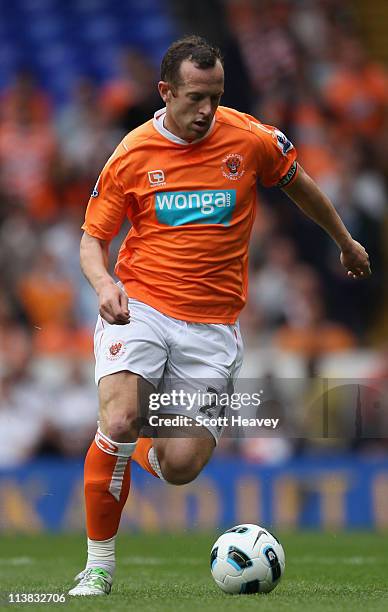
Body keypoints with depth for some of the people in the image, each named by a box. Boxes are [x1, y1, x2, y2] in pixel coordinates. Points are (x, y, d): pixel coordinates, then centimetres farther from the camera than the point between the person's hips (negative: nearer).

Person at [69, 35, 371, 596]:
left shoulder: (249, 139, -2)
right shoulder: (132, 155, -3)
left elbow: (299, 185, 18)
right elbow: (94, 237, 5)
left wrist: (345, 242, 31)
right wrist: (104, 284, -16)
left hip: (212, 325, 1)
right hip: (139, 308, -1)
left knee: (181, 465, -10)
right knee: (119, 421, -26)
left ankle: (144, 453, 29)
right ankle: (99, 564, -9)